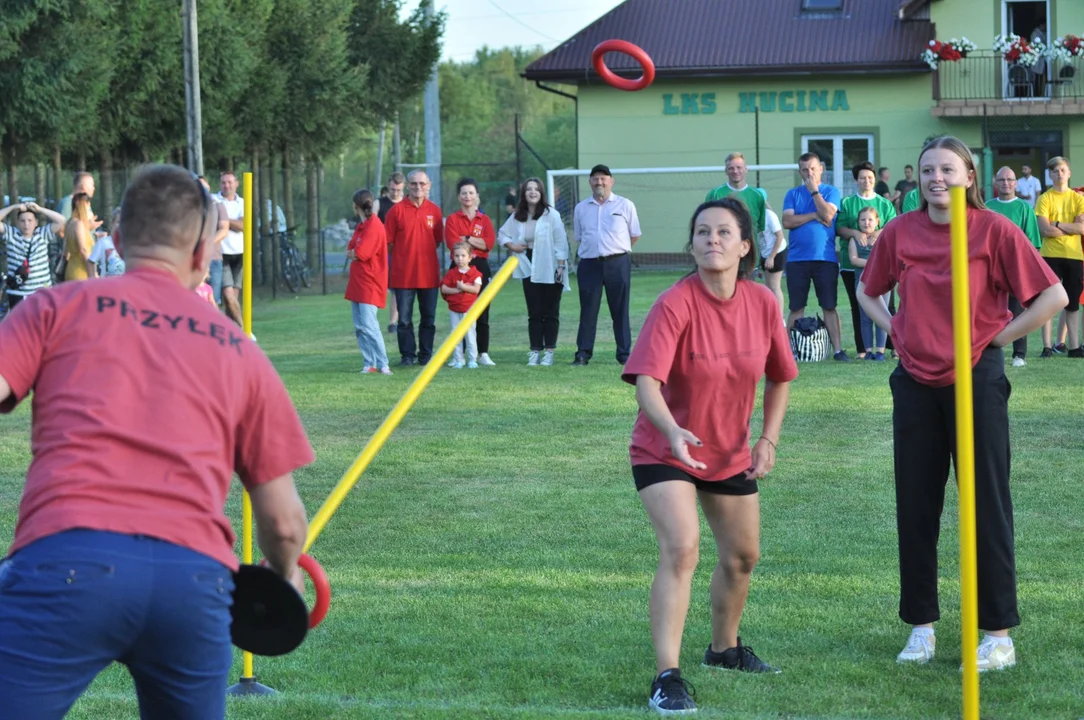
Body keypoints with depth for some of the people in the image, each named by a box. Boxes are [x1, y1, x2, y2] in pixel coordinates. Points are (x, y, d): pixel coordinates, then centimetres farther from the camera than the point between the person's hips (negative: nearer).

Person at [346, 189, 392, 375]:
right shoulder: (361, 226, 16)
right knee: (359, 327, 7)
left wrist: (352, 253, 0)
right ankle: (369, 363, 10)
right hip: (357, 282, 10)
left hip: (370, 283, -10)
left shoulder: (374, 226, -14)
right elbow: (350, 252, 15)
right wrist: (354, 253, -6)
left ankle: (383, 364, -14)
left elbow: (359, 253, -19)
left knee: (369, 325, -15)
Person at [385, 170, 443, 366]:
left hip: (429, 274, 2)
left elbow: (438, 240, 13)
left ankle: (425, 355, 16)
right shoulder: (397, 210, -2)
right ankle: (407, 355, 9)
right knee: (404, 319, 1)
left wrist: (423, 251, 2)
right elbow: (389, 241, 1)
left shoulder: (434, 210, 5)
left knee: (429, 317, 7)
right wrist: (405, 254, -2)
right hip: (403, 274, -2)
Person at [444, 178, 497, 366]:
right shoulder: (452, 219, 5)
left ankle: (483, 354, 6)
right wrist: (477, 242, -10)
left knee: (482, 312, 1)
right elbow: (453, 243, -9)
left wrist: (467, 239, -9)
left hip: (480, 267, 2)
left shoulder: (484, 220, 10)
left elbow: (490, 243, -5)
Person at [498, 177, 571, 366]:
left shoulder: (551, 215, -9)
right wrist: (510, 245, -1)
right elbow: (503, 234, 18)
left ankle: (549, 351, 5)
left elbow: (560, 242, -9)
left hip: (549, 269, -4)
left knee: (550, 312, 1)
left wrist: (561, 266, -12)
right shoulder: (517, 217, 5)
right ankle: (534, 351, 6)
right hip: (529, 270, 4)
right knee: (534, 313, 5)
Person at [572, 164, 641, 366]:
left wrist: (617, 250, 11)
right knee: (588, 310, -1)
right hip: (589, 264, 2)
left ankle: (624, 354, 5)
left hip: (618, 263, -2)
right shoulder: (581, 208, 12)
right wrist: (593, 250, 10)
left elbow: (635, 235, 10)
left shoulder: (625, 205, 6)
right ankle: (583, 353, 3)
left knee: (620, 310, 1)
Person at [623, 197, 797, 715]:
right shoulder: (675, 305, -25)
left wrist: (769, 439, 0)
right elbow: (646, 381, -37)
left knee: (743, 555, 19)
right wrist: (673, 431, -53)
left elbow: (779, 377, 7)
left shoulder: (762, 303, -10)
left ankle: (725, 648, 45)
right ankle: (667, 678, -24)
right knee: (681, 549, -24)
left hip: (731, 453, 6)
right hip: (665, 450, -6)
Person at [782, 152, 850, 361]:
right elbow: (787, 221, -4)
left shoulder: (831, 192, 6)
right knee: (796, 308, 4)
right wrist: (814, 216, -8)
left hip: (825, 258, -1)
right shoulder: (793, 194, 9)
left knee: (829, 306, 0)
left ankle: (837, 349, 1)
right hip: (797, 259, 1)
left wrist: (814, 191, -8)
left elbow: (828, 215, -12)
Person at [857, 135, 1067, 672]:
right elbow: (868, 290, 20)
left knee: (987, 505, -1)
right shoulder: (900, 233, 2)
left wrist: (1000, 334, -8)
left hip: (977, 381, -4)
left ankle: (998, 635, 4)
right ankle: (921, 625, 19)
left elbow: (1052, 295, -8)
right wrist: (894, 328, 5)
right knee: (915, 507, 7)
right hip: (917, 382, 4)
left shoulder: (994, 230, -9)